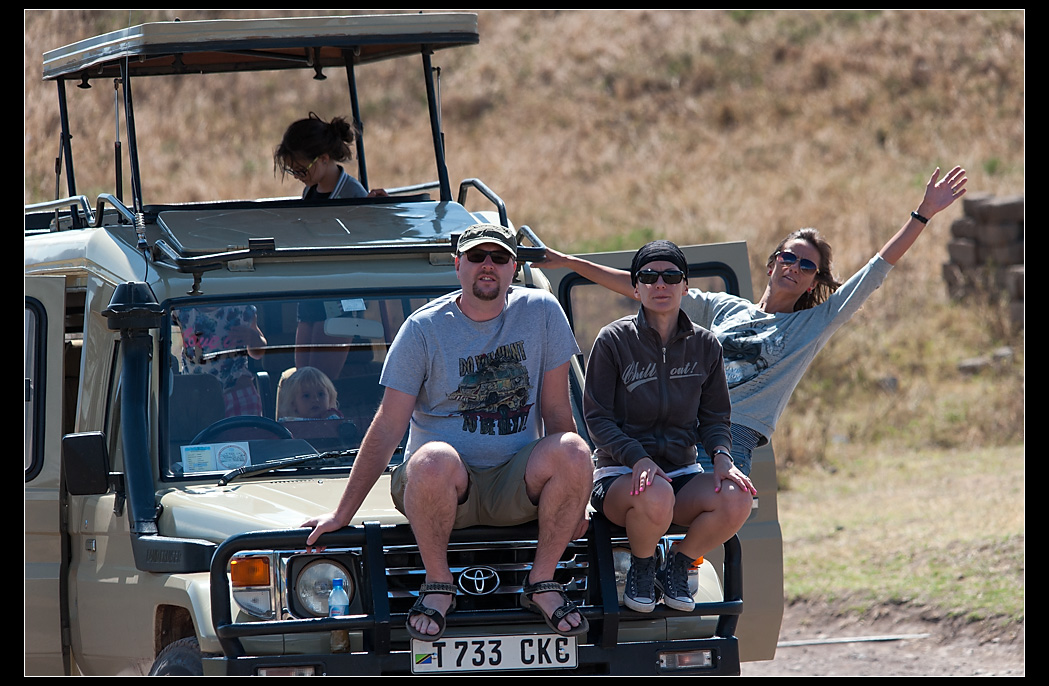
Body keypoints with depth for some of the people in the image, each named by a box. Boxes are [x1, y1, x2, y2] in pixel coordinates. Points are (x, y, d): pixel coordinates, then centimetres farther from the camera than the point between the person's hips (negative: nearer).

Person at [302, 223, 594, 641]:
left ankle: (542, 583, -10)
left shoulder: (541, 313, 2)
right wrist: (342, 514, -7)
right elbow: (387, 427, -3)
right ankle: (438, 586, -14)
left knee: (572, 451, -30)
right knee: (434, 460, -38)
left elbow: (556, 412, 6)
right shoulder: (424, 329, -2)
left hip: (515, 488, 2)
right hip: (445, 487, -2)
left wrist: (575, 500, 5)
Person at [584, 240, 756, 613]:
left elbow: (714, 417, 13)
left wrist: (721, 456, -11)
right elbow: (597, 418, -6)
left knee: (736, 500, -30)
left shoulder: (704, 345, 8)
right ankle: (641, 570, -7)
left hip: (682, 469, 4)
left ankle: (676, 568, -1)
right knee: (655, 495, -41)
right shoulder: (613, 341, -3)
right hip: (619, 473, -4)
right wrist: (638, 458, -24)